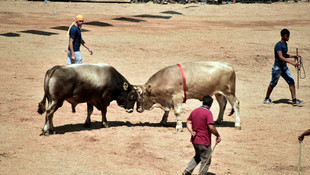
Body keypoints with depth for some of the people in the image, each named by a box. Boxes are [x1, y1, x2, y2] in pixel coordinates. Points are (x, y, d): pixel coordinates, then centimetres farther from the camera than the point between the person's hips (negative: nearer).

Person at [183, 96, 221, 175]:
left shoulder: (194, 111, 6)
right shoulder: (208, 113, -18)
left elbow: (188, 122, 10)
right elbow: (211, 127, -24)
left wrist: (191, 131, -2)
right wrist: (218, 136, -12)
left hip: (194, 140, 7)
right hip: (204, 142, -7)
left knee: (197, 156, 27)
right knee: (206, 161, 7)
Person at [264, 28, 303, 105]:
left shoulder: (285, 44, 9)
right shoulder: (278, 45, -19)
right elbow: (281, 57, -28)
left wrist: (292, 55, 6)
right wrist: (291, 62, -35)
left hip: (284, 67, 8)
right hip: (277, 68, -8)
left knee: (291, 82, -3)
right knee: (273, 84, 6)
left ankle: (294, 100, -3)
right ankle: (266, 99, 24)